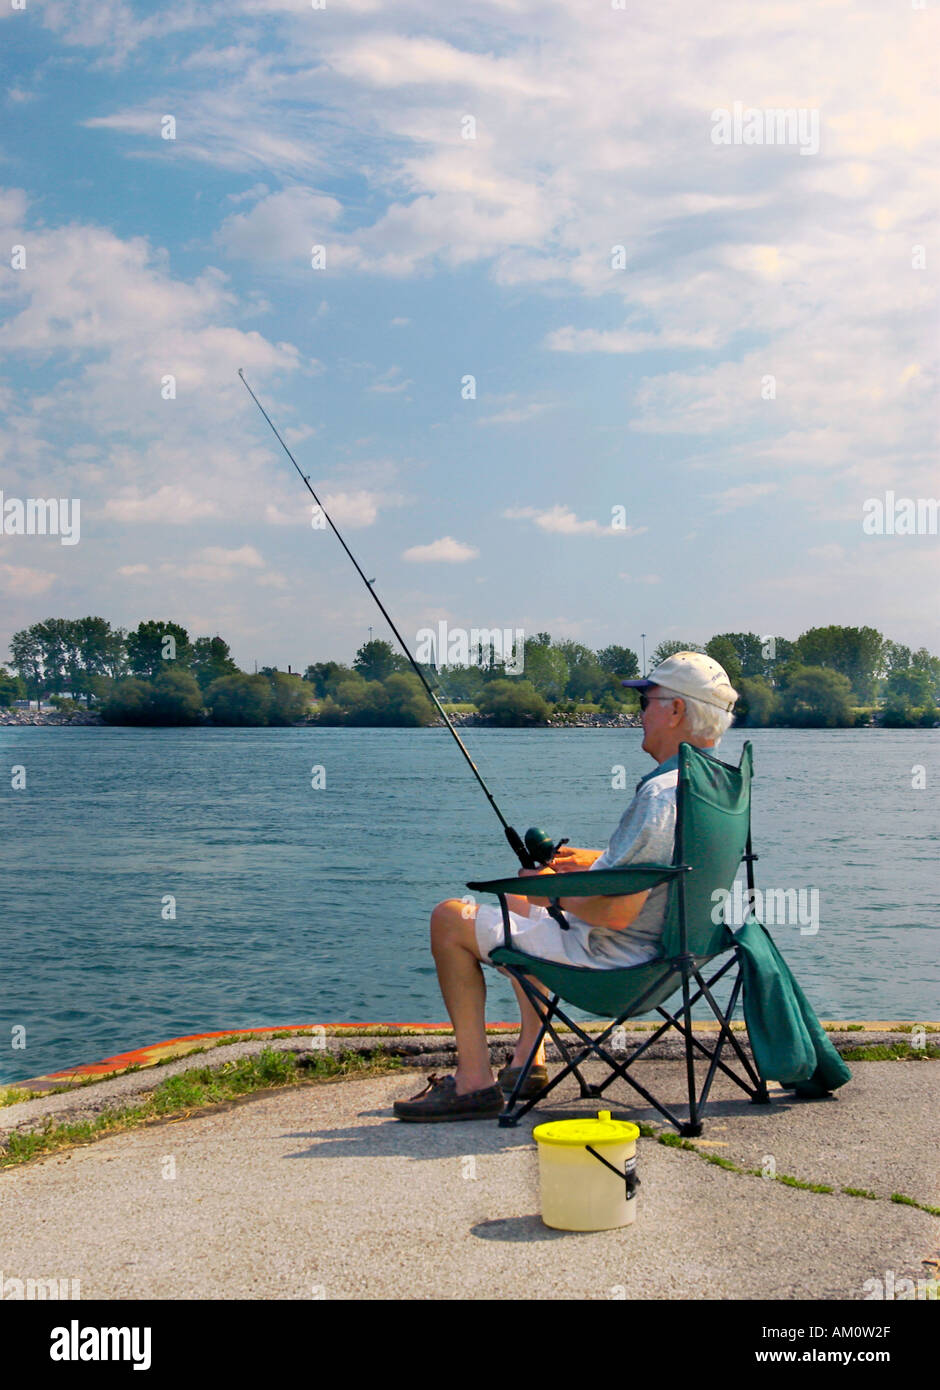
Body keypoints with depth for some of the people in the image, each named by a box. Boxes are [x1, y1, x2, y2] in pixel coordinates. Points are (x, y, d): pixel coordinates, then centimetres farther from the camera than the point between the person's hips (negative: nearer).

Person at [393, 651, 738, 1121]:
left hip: (609, 960, -10)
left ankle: (474, 1082, 2)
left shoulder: (661, 794, -28)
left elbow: (616, 912, -30)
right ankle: (528, 1060, 27)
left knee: (450, 918, -1)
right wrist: (597, 862, 13)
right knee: (519, 904, 31)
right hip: (660, 950, 10)